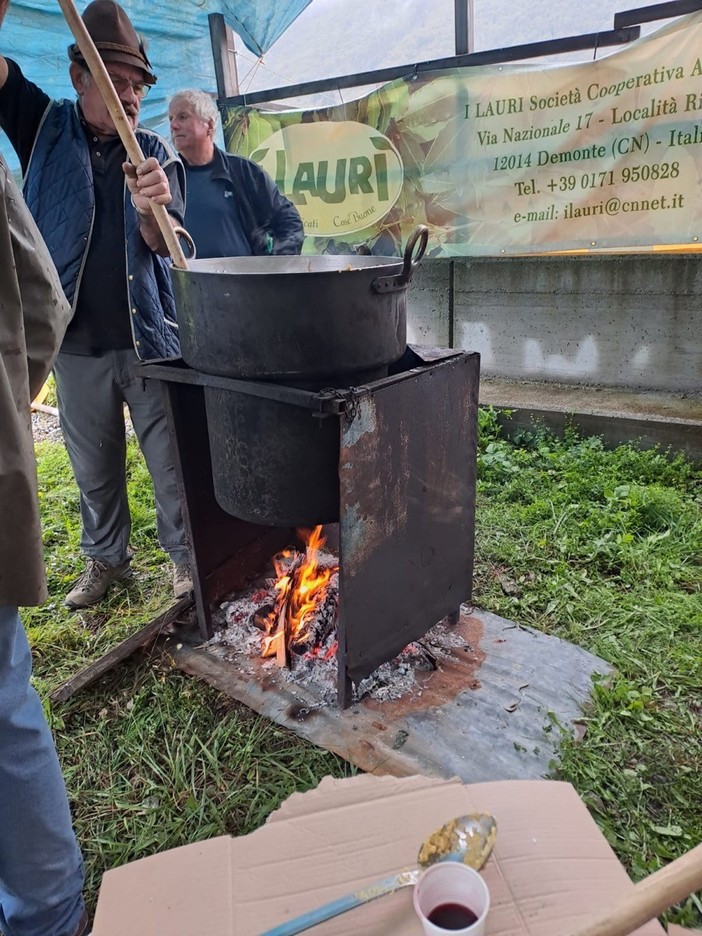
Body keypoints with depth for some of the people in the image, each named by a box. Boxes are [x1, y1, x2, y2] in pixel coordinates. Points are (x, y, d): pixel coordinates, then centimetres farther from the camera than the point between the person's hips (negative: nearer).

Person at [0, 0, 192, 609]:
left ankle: (185, 554, 19)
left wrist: (151, 208, -28)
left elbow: (164, 244, -7)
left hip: (148, 334, -1)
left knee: (173, 458, 2)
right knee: (94, 466, 12)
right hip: (77, 338, 1)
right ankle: (106, 560, 30)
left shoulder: (155, 154, 4)